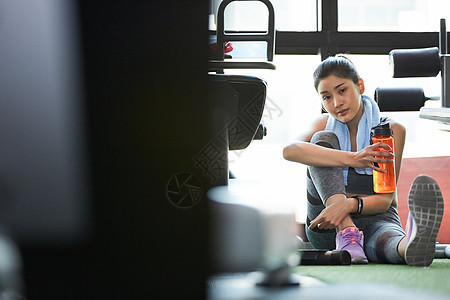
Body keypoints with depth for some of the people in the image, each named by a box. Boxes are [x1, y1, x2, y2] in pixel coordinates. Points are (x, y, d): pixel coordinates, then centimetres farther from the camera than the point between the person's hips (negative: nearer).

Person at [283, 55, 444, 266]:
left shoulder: (392, 130, -1)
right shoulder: (324, 125, 6)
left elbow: (385, 199, -10)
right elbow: (289, 150, -20)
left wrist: (349, 204, -33)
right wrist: (352, 159, -33)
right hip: (328, 231, 2)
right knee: (322, 140, -18)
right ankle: (347, 234, -38)